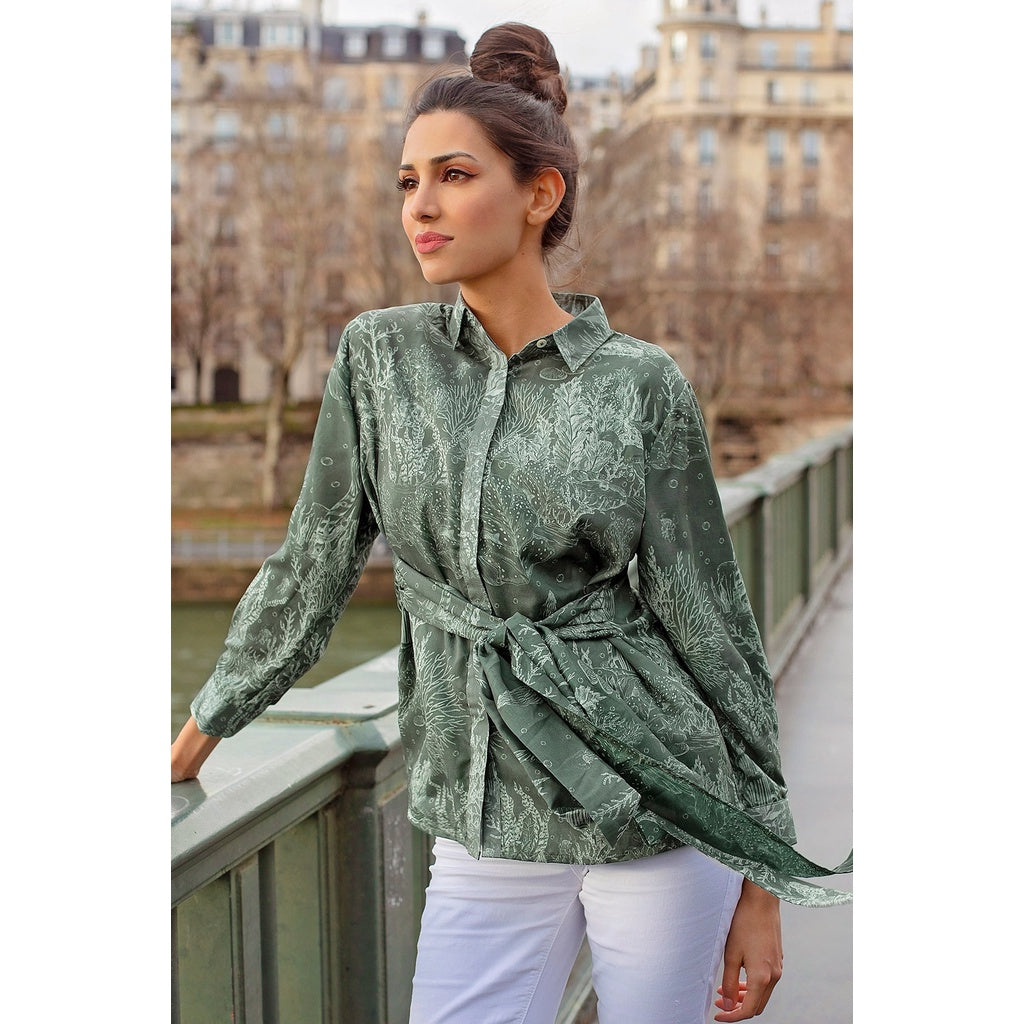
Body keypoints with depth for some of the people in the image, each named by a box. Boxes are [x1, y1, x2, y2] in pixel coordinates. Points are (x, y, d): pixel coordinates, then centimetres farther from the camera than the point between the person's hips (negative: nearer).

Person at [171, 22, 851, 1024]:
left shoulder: (639, 384, -6)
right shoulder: (379, 356, 1)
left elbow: (713, 627, -3)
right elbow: (310, 568, 11)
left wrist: (760, 879, -1)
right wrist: (202, 727, 18)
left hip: (657, 806, -2)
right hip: (488, 832, 2)